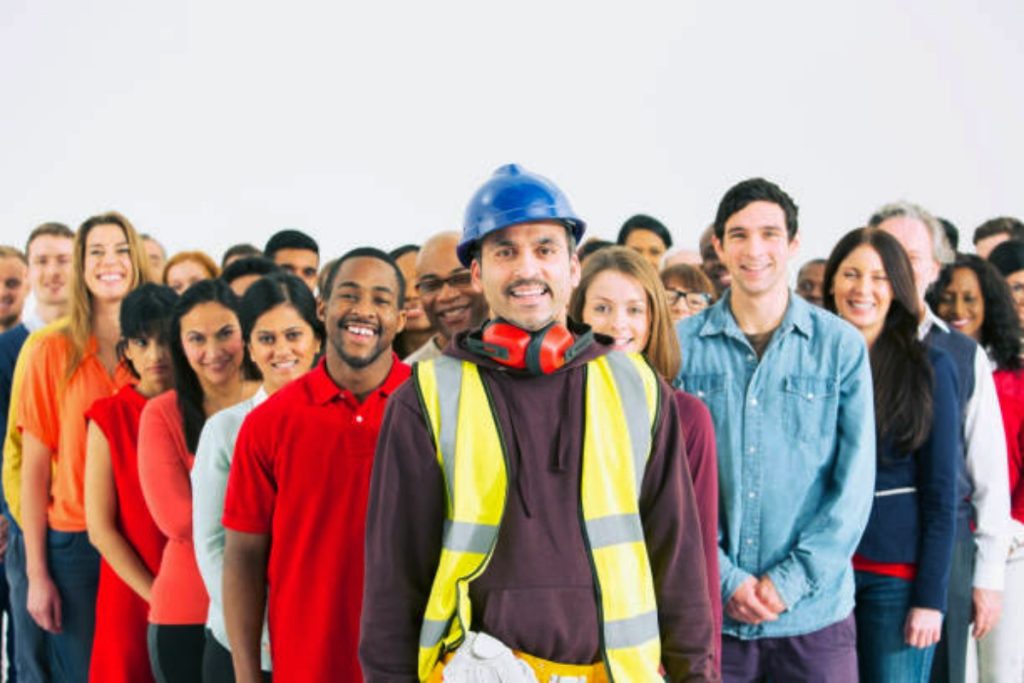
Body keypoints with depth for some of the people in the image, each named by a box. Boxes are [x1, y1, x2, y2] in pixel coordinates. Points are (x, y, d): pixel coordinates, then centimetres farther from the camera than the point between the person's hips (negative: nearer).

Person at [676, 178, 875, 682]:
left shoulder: (842, 345, 0)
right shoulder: (682, 345, 0)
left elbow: (855, 482, -2)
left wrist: (792, 579, -9)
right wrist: (725, 578, -10)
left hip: (814, 608, 0)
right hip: (709, 610, 0)